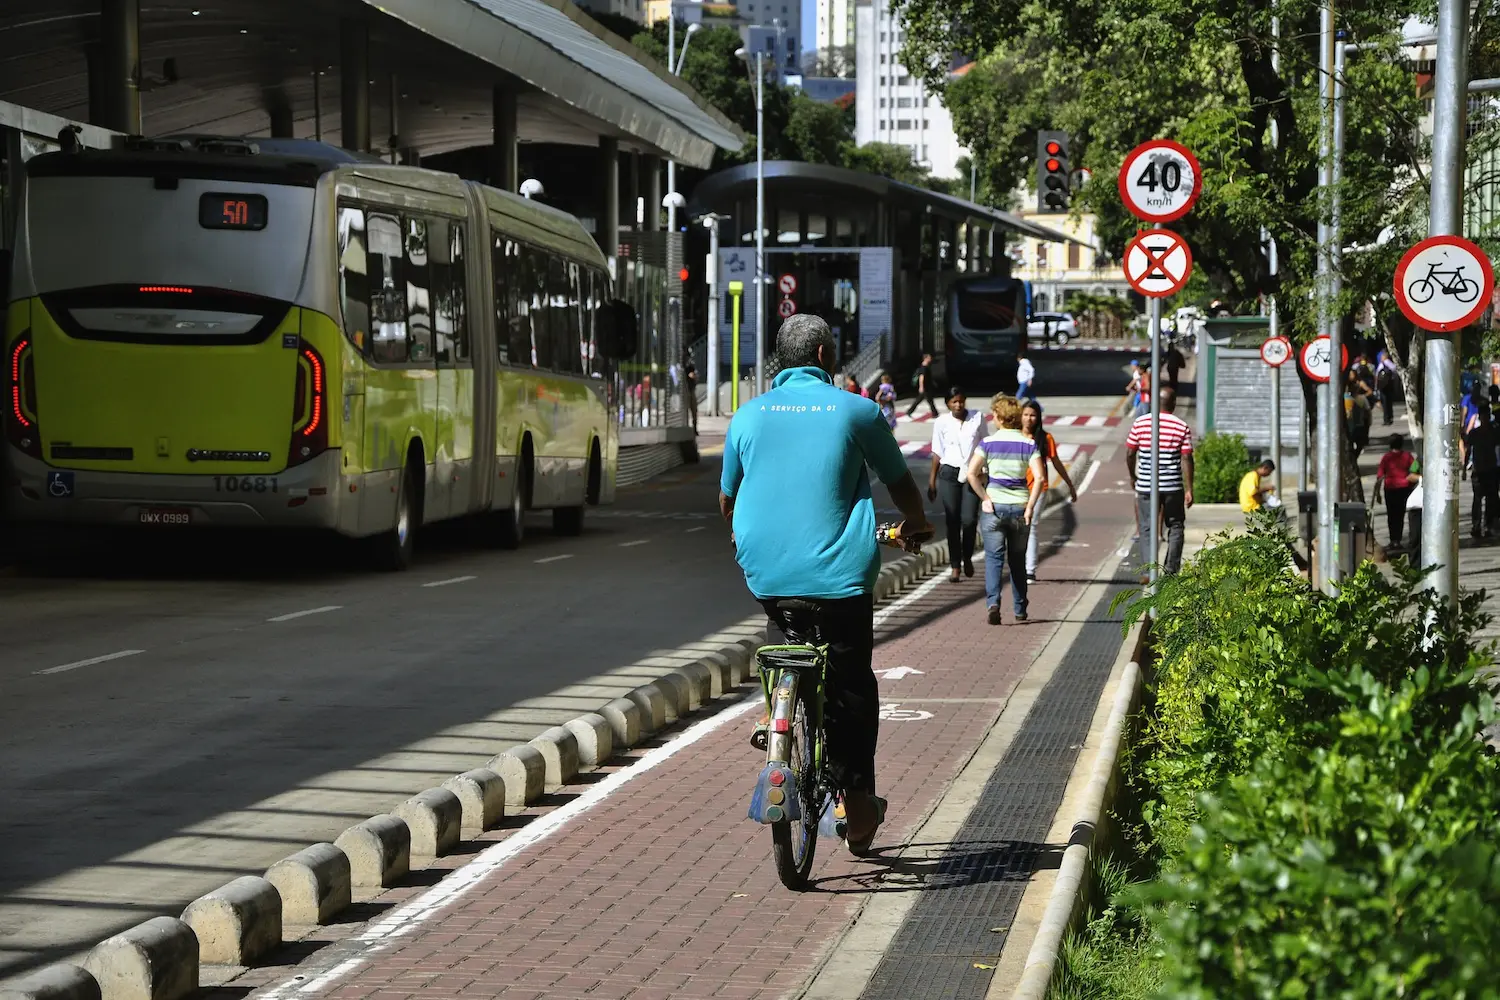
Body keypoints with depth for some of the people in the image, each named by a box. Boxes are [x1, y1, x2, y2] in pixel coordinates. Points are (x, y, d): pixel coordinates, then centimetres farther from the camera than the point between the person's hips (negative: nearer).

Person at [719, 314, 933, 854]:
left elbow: (726, 499, 18)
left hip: (765, 568, 3)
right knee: (850, 684, 8)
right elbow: (899, 480, 14)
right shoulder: (857, 412, 0)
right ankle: (857, 803, 10)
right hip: (838, 569, -3)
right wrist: (916, 523, 36)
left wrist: (740, 536, 41)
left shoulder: (749, 415, 7)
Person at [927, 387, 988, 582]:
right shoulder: (941, 422, 1)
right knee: (952, 521, 0)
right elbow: (937, 453, 6)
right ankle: (955, 566, 9)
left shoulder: (978, 418, 1)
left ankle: (967, 557, 16)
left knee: (969, 519, -10)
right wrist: (932, 481, 6)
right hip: (949, 473, 0)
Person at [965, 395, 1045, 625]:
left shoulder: (988, 443, -4)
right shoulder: (1028, 444, 0)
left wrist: (985, 499, -7)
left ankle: (993, 602, -22)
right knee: (1018, 560, 14)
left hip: (994, 507, -2)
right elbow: (1039, 477, -11)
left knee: (993, 557, -2)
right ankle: (1020, 610, 19)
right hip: (1020, 506, 2)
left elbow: (972, 473, -14)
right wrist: (1030, 507, -6)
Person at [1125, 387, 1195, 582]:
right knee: (1175, 526, 14)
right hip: (1173, 485, 0)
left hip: (1146, 485, 0)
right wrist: (1189, 490, -4)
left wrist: (1132, 476, 18)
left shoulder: (1140, 423, -2)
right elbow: (1186, 460, -7)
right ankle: (1171, 571, 13)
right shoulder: (1182, 427, -5)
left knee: (1147, 528, 6)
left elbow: (1130, 453, 1)